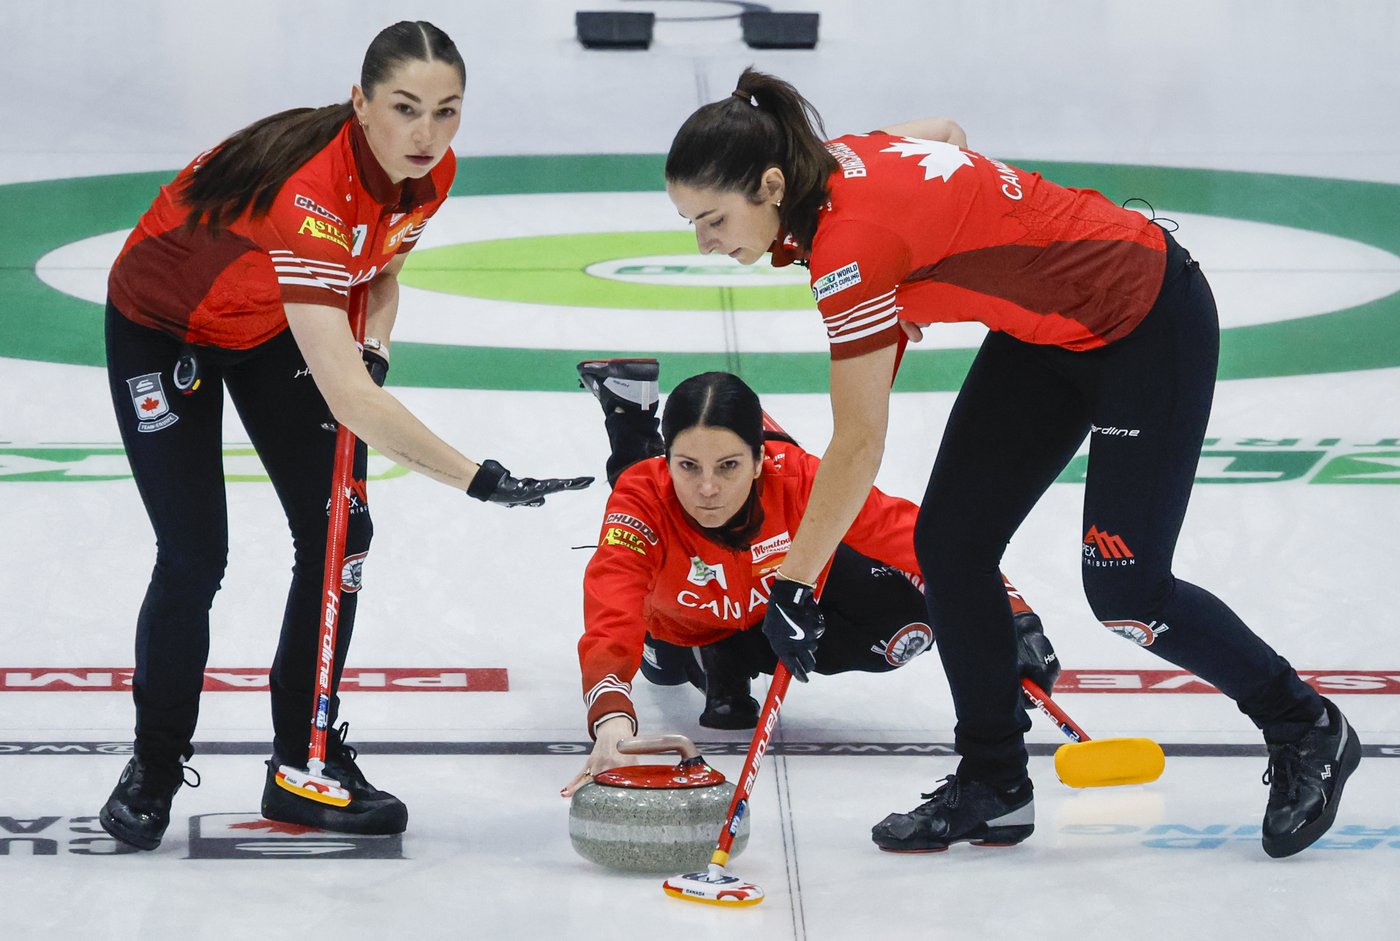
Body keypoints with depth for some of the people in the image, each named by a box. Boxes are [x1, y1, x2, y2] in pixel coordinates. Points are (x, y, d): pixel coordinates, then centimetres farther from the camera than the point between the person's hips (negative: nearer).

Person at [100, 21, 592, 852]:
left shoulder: (431, 172, -18)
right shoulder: (311, 188, -42)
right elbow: (344, 396, -46)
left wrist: (374, 347, -14)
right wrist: (477, 479, -48)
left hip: (277, 327, 7)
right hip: (163, 327, -7)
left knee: (340, 536, -1)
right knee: (195, 557, -9)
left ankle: (306, 765, 11)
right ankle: (155, 768, 13)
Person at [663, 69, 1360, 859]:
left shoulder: (852, 242, -31)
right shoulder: (835, 162, -6)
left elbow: (858, 446, -26)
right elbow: (946, 132, 17)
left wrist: (794, 586, -19)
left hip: (1149, 324, -9)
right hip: (1047, 327, 10)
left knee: (1124, 593, -7)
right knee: (950, 540, 1)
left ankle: (1308, 730, 16)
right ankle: (995, 787, 10)